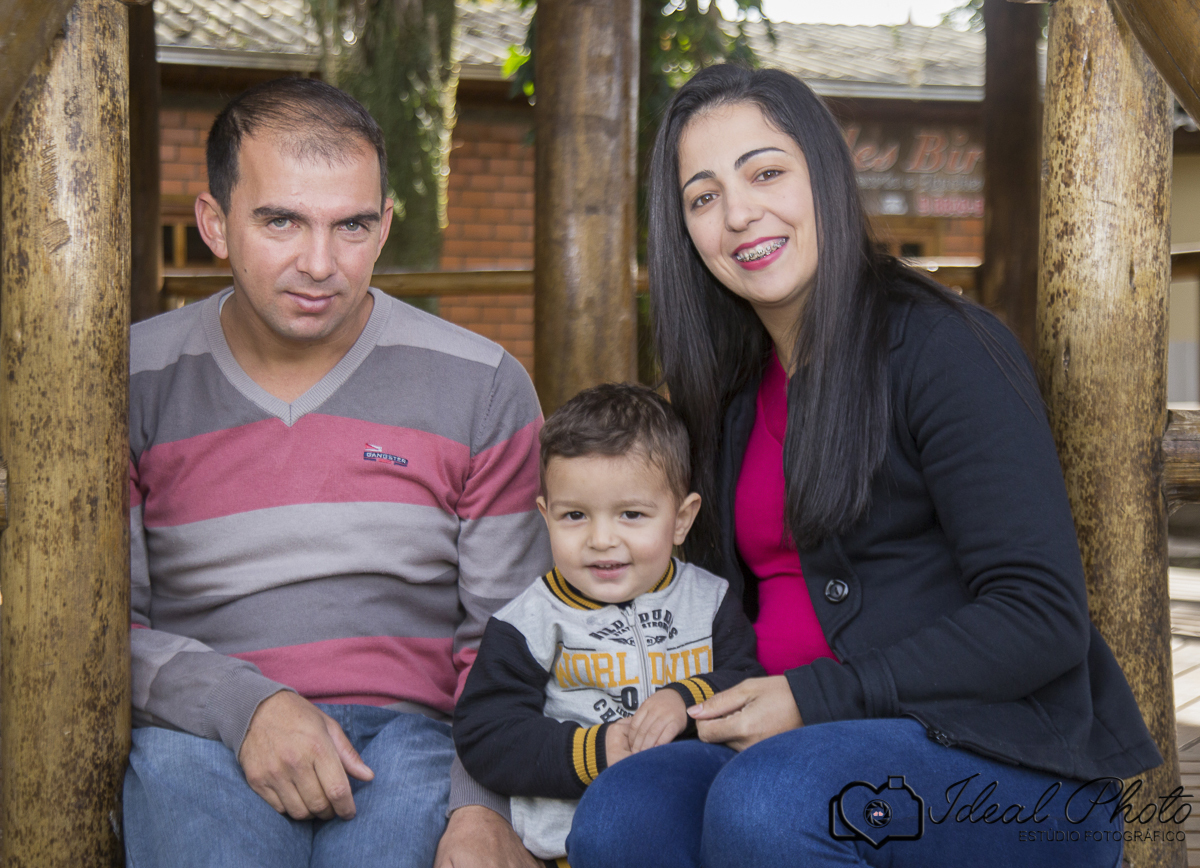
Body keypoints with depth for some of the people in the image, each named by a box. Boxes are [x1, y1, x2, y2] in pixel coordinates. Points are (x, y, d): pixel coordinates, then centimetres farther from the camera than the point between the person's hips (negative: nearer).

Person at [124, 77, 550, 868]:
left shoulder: (482, 388, 4)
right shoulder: (131, 382, 3)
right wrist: (247, 706, -17)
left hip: (407, 730, 1)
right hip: (206, 740, 0)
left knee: (410, 788, -33)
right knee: (176, 769, -34)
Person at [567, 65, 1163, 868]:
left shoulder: (939, 347, -8)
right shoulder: (734, 393, 14)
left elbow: (1041, 618, -14)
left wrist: (816, 699, -15)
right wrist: (700, 706, 1)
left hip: (1007, 767, -5)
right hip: (806, 749, 5)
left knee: (762, 801, -35)